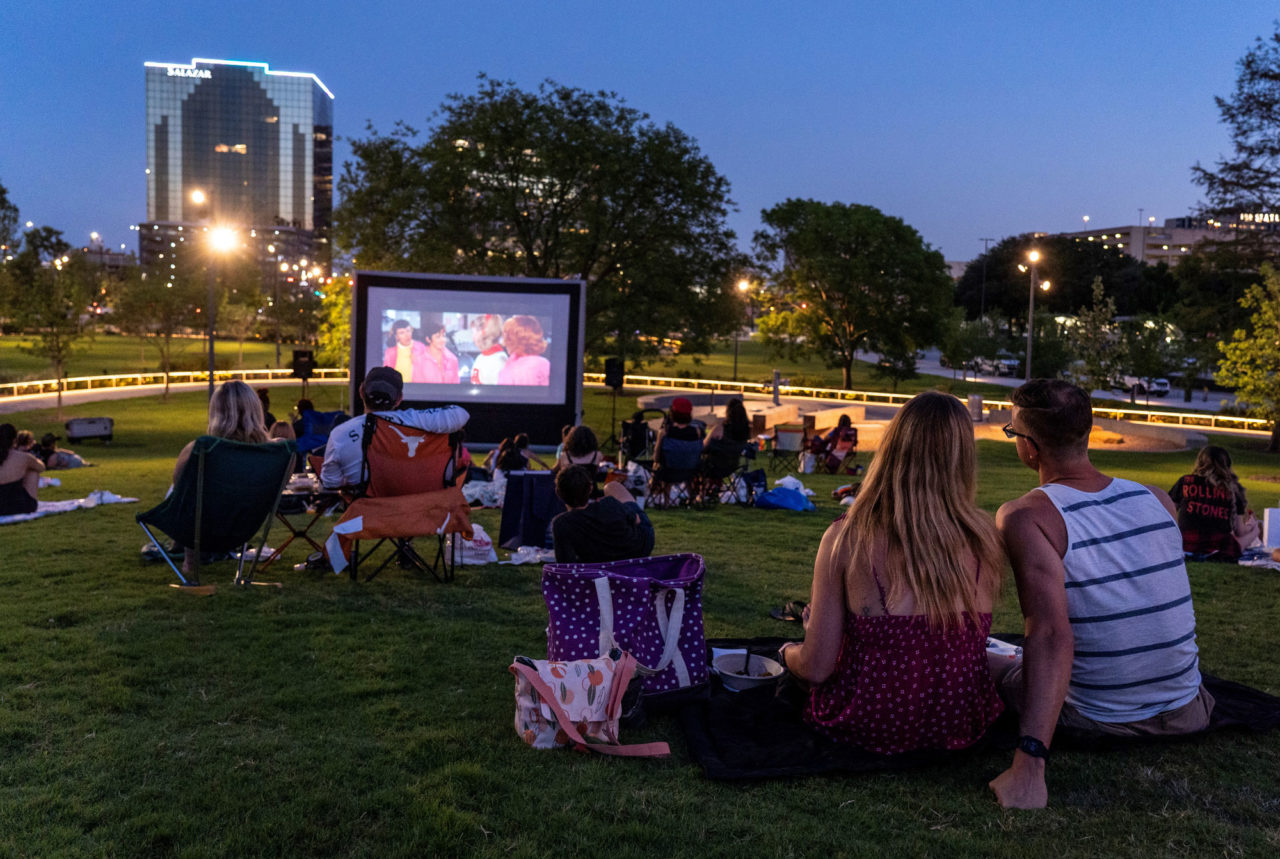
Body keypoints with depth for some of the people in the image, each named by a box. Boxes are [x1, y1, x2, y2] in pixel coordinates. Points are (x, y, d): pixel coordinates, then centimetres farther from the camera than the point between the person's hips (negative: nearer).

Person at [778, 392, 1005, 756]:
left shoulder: (846, 537, -17)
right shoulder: (986, 538, -9)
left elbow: (816, 668, -13)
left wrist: (787, 652, 11)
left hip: (870, 726, -3)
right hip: (960, 727, 4)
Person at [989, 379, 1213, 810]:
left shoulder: (1024, 517, -20)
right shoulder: (1157, 499, -3)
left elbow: (1051, 634, -32)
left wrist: (1029, 763, -37)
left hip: (1099, 722, -6)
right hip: (1186, 715, 6)